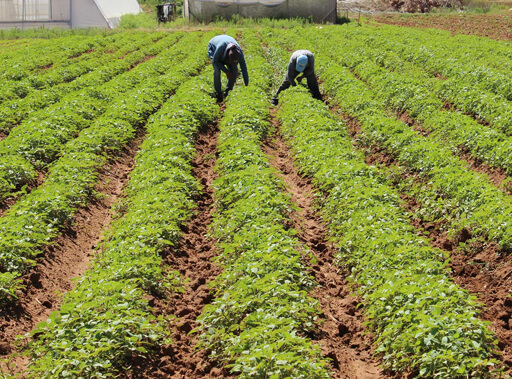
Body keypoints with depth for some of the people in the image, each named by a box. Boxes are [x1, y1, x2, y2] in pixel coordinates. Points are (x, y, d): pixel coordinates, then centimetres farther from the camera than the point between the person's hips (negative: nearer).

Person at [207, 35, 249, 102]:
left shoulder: (238, 51, -36)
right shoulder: (221, 48, -46)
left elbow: (244, 68, -30)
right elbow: (215, 61, -29)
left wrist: (246, 84, -32)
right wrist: (226, 71, -35)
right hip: (214, 48, -3)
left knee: (234, 71, -16)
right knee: (217, 70, -26)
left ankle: (227, 92, 3)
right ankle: (218, 93, -9)